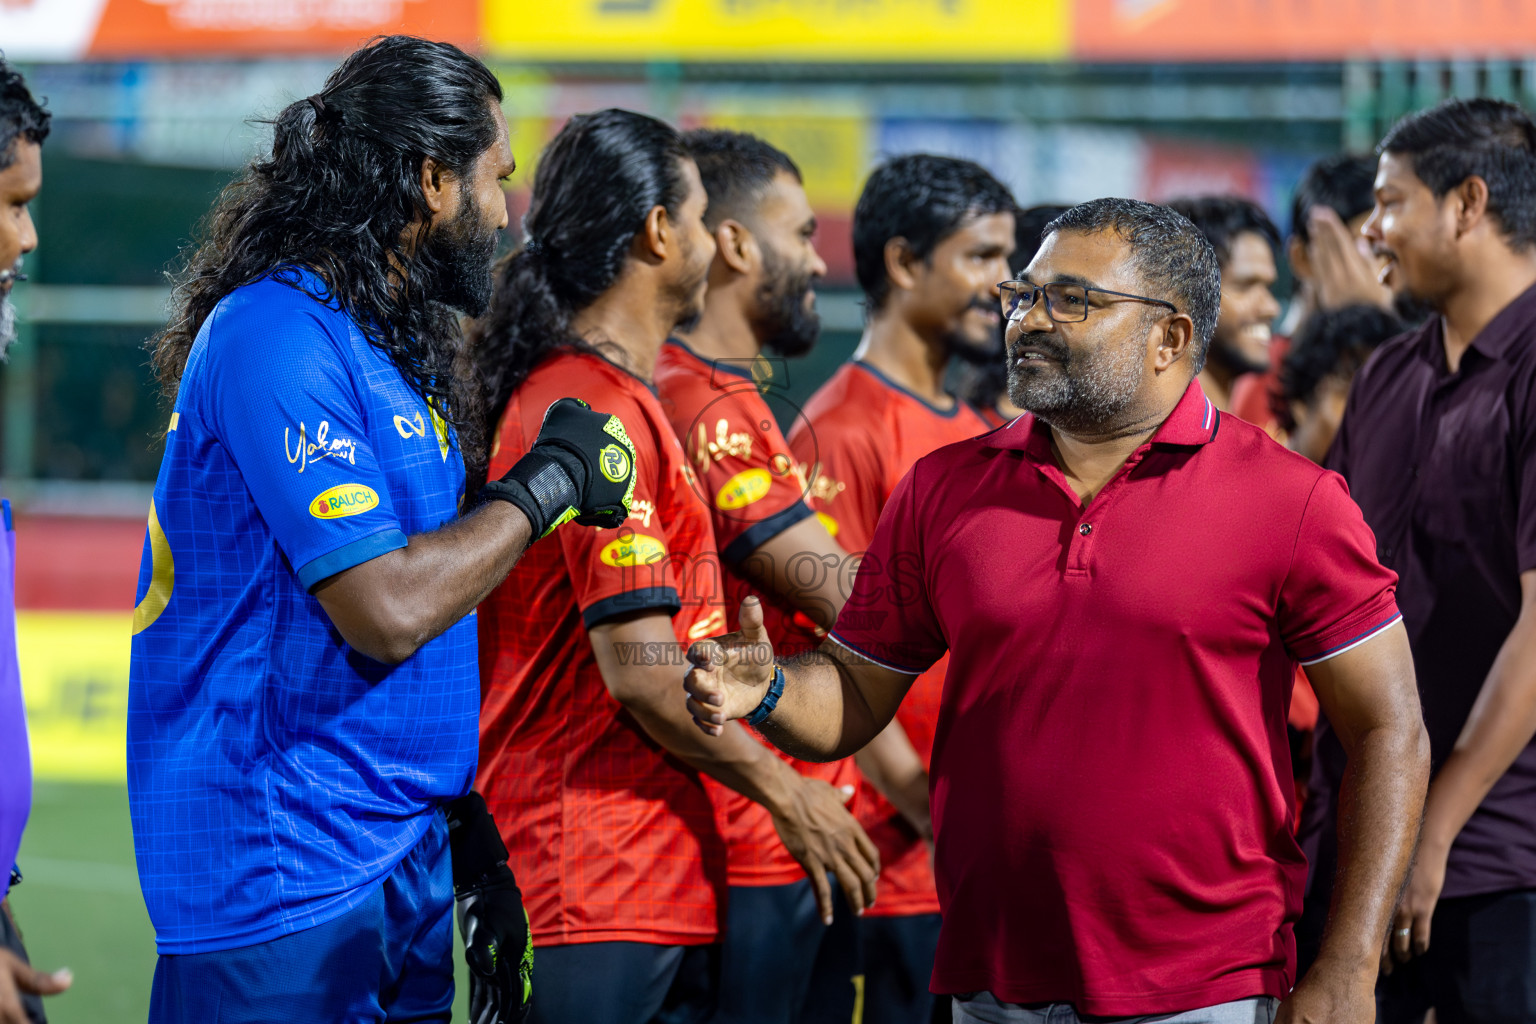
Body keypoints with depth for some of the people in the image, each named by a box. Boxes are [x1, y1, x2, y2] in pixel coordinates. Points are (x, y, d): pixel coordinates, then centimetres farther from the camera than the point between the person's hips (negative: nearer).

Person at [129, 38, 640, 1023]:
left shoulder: (404, 349, 14)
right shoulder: (277, 336, -16)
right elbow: (388, 609, -22)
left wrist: (469, 832, 13)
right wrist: (547, 483, -10)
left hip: (413, 858, 9)